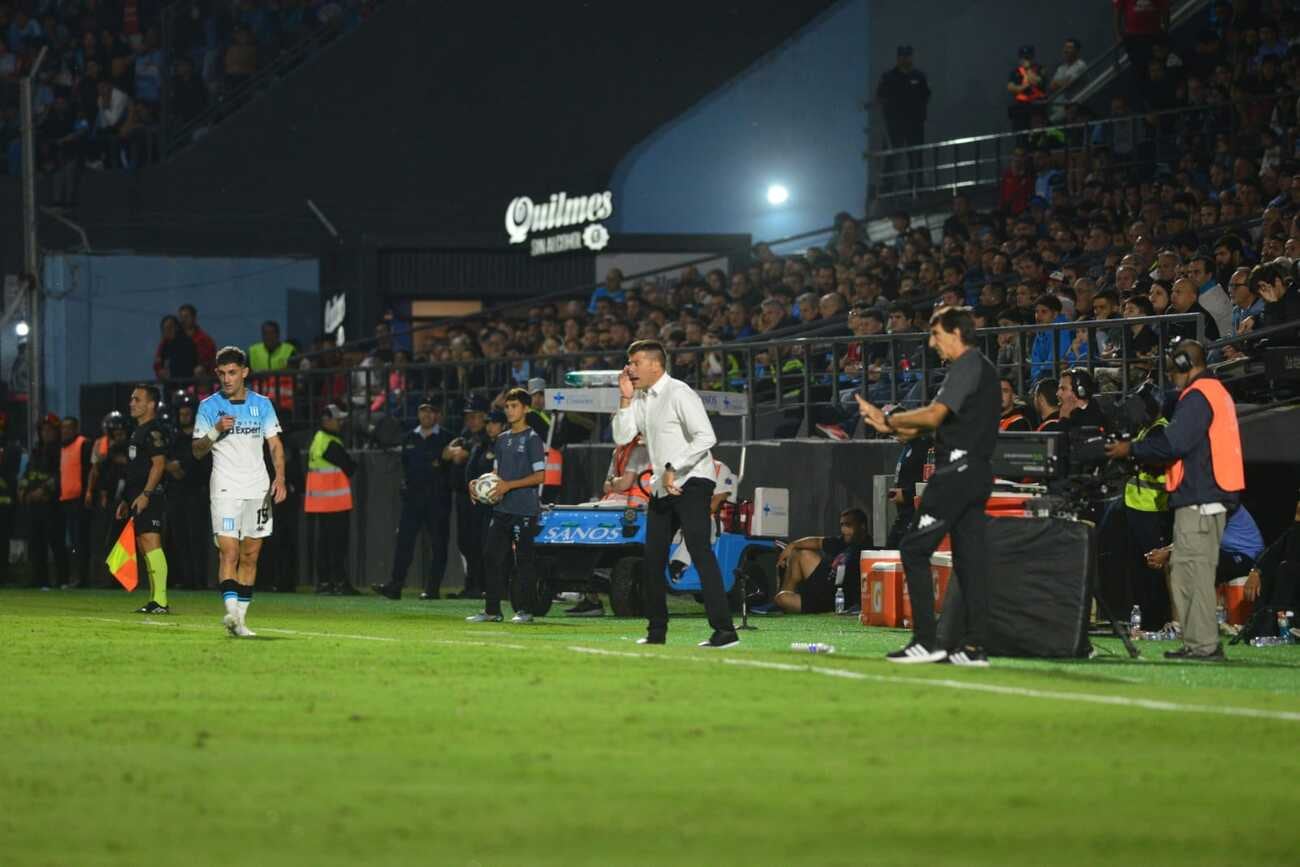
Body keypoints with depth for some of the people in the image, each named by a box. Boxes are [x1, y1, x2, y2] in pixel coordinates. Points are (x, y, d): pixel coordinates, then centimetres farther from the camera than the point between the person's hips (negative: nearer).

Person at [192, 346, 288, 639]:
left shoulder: (262, 404, 8)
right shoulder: (209, 406, 2)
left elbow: (275, 444, 11)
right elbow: (197, 451, 3)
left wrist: (280, 478, -3)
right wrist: (216, 430, -16)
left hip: (258, 489, 3)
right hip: (225, 490, -3)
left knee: (250, 556, 4)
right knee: (229, 553, -16)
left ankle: (241, 618, 9)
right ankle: (231, 611, -27)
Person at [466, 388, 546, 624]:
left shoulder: (532, 439, -5)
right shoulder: (503, 440, 17)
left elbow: (539, 476, -11)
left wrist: (509, 485, -17)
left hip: (524, 509, -7)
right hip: (502, 508, 7)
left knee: (524, 558, -4)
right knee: (492, 556, 4)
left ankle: (525, 610, 1)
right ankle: (491, 610, 7)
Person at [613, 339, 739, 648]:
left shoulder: (679, 394, -13)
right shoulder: (640, 399, 13)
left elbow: (706, 437, -20)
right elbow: (622, 437, 9)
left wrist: (674, 468, -22)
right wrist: (626, 399, 1)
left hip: (691, 483, -9)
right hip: (661, 488, 9)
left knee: (700, 551, -18)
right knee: (652, 559, 9)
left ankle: (724, 631, -22)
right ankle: (657, 631, 19)